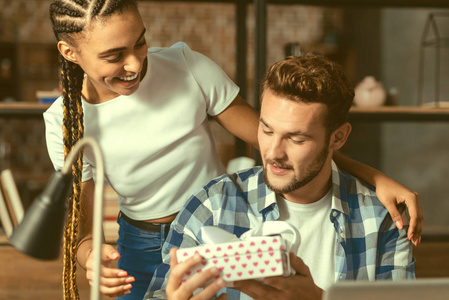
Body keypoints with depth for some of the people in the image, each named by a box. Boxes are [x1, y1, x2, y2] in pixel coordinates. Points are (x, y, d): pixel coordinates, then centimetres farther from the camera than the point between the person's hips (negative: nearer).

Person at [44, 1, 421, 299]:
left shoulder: (187, 67, -21)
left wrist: (375, 177, -26)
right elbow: (80, 228, -13)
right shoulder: (65, 121, -17)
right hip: (141, 249, 1)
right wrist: (92, 258, -40)